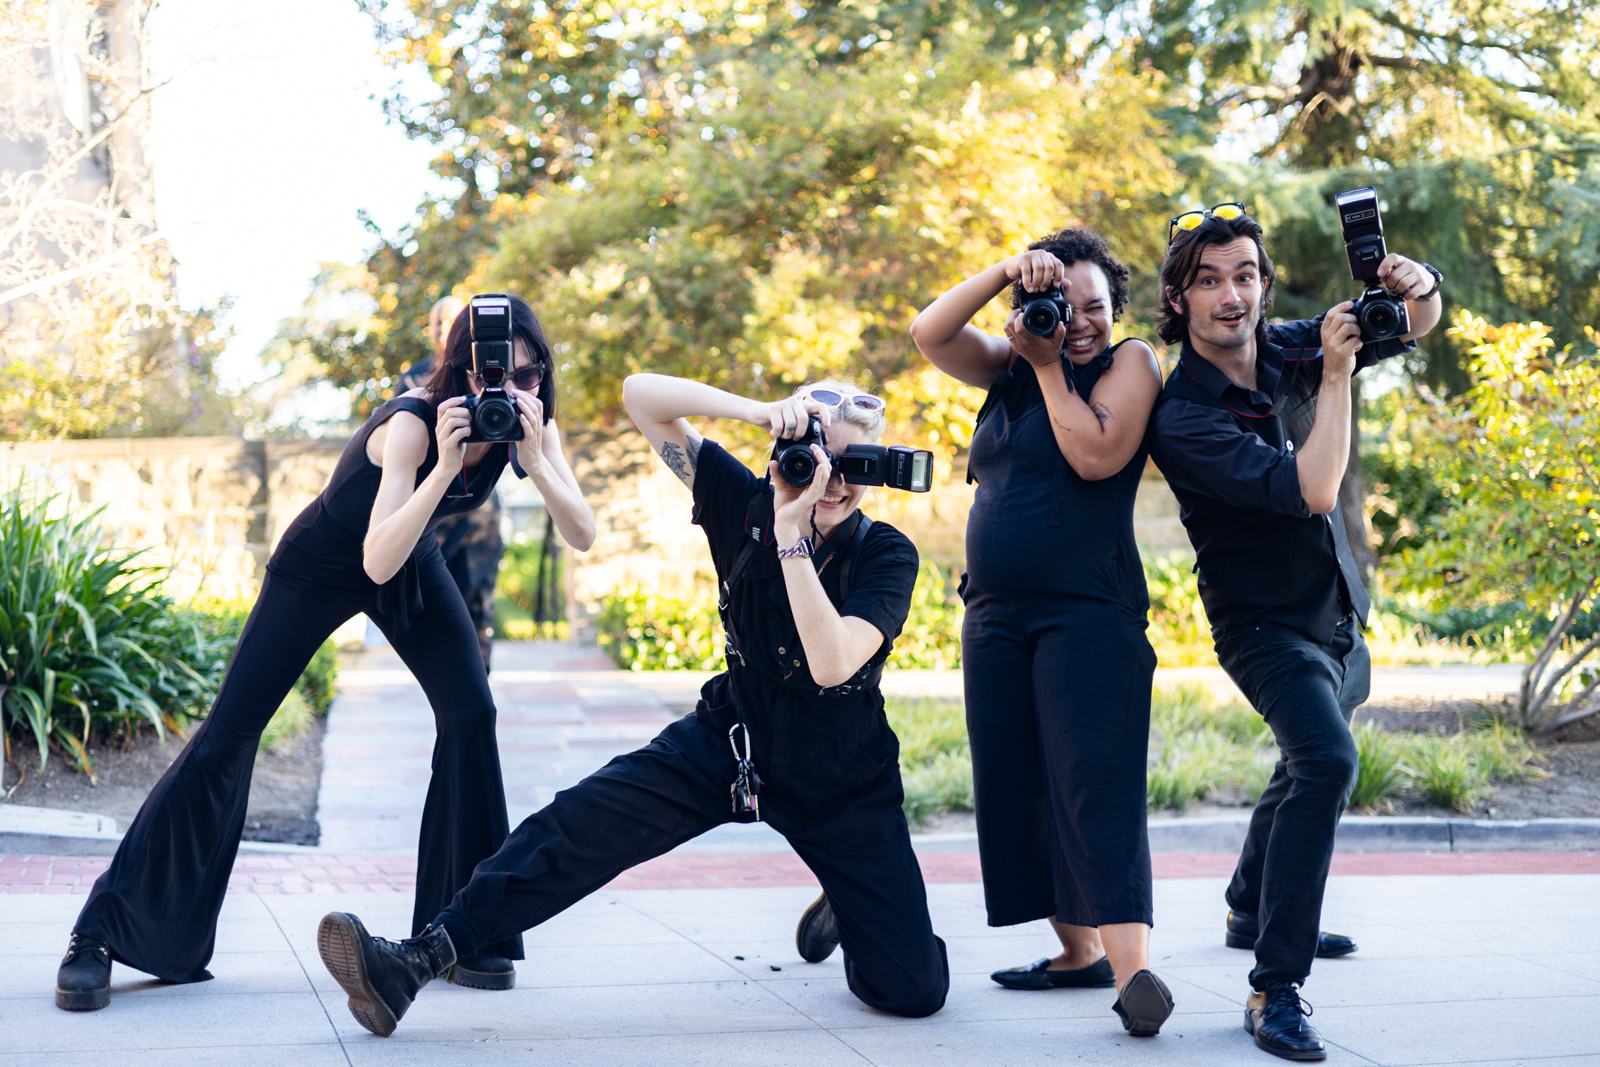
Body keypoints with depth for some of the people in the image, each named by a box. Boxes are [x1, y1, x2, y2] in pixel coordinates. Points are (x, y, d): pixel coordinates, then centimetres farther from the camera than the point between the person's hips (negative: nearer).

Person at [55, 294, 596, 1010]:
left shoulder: (529, 420, -18)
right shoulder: (413, 422, -36)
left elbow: (581, 535, -29)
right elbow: (378, 562, -46)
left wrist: (533, 458, -43)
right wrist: (445, 464, -52)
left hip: (413, 565, 5)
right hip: (321, 565, -5)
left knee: (471, 715, -14)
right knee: (227, 735, -9)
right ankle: (101, 936, -3)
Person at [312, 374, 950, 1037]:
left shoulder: (886, 555, -18)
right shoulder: (747, 505, -12)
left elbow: (831, 662, -36)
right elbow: (641, 395, -17)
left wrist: (792, 534, -38)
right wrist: (759, 410, -31)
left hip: (843, 787, -1)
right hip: (731, 740, 2)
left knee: (915, 989, -7)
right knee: (585, 821, -22)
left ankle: (844, 910, 28)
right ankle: (416, 962, -24)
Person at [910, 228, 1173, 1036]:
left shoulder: (1130, 363, 0)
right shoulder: (1006, 367, 15)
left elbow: (1096, 456, -14)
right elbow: (928, 334, 1)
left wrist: (1049, 363, -8)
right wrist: (1004, 271, -9)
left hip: (1088, 613, -6)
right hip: (994, 615, 6)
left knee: (1093, 781, -17)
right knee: (1015, 787, 5)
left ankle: (1132, 967, -24)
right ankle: (1077, 951, 13)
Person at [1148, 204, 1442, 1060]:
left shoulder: (1288, 349, -4)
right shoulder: (1181, 418, -24)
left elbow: (1418, 328, 2)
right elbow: (1310, 490, -33)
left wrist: (1417, 284, -20)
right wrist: (1335, 376, -33)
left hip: (1338, 616, 8)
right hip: (1266, 625, -8)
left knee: (1312, 763, 26)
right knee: (1327, 763, -29)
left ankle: (1252, 909, 51)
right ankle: (1275, 991, -25)